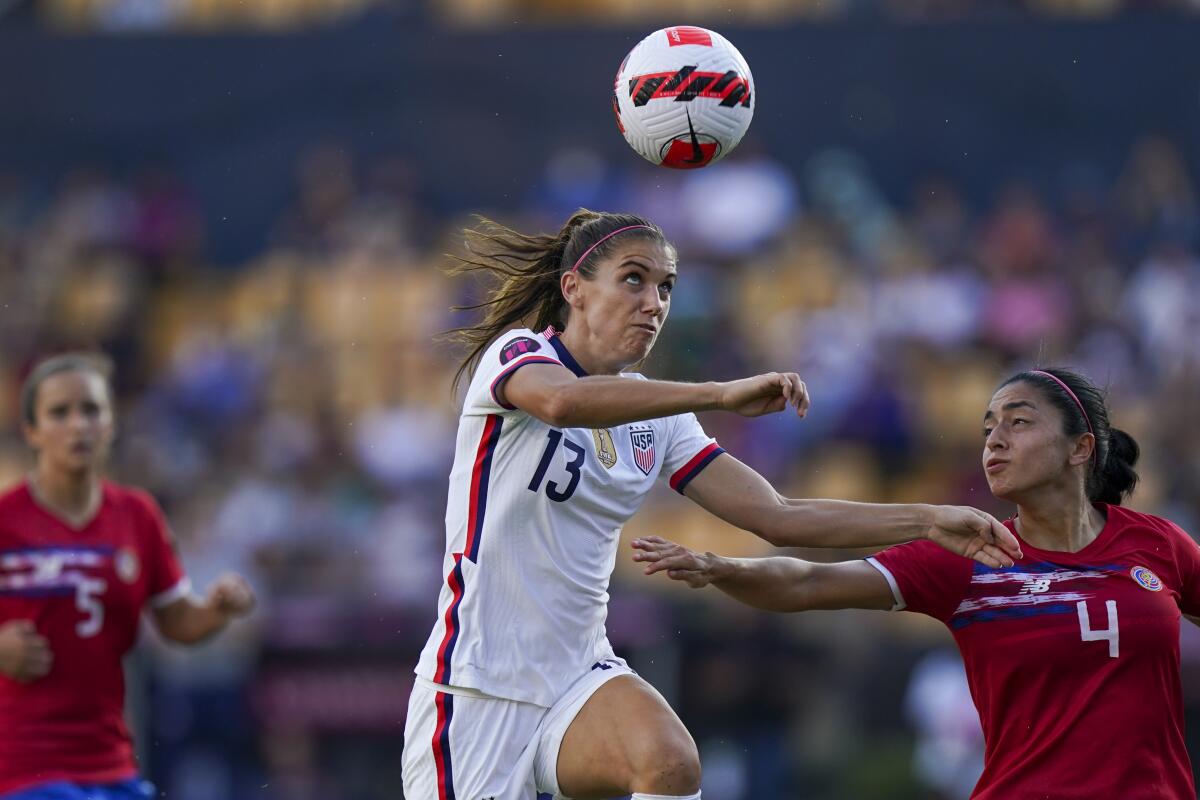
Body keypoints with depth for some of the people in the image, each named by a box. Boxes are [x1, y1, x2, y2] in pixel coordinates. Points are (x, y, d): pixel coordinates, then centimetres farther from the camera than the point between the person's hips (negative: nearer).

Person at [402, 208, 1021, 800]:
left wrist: (929, 522, -1)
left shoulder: (655, 417, 11)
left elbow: (777, 517, 8)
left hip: (579, 673, 5)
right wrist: (721, 395, -38)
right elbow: (563, 401, -32)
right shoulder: (516, 352, -7)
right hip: (476, 683, -5)